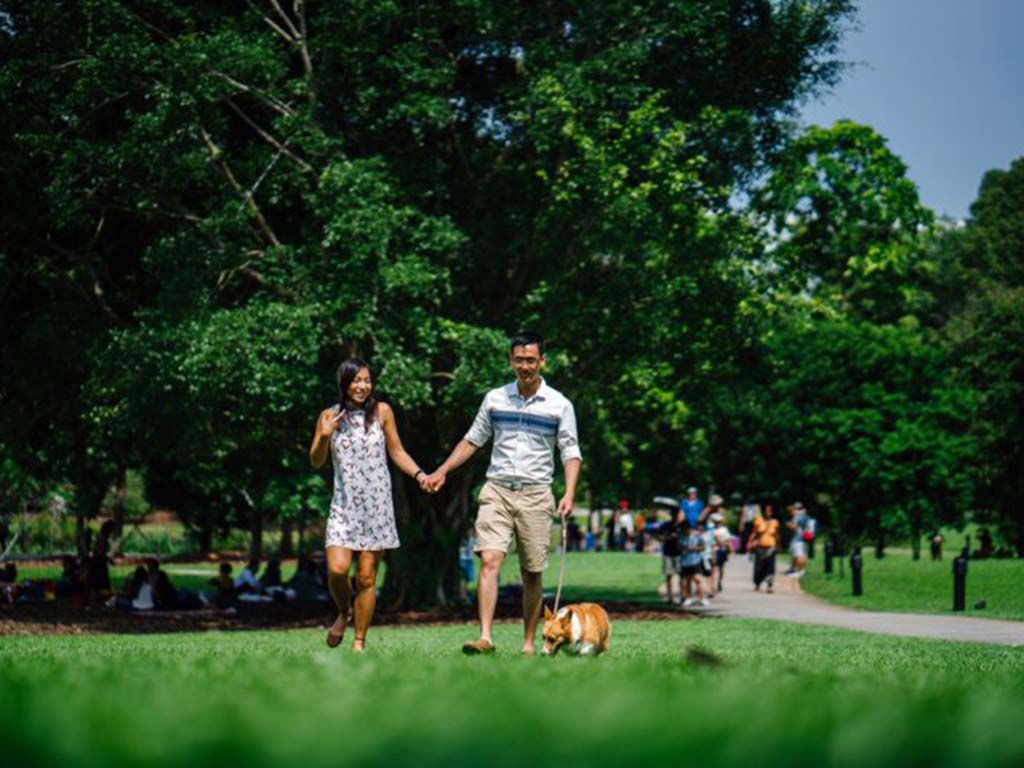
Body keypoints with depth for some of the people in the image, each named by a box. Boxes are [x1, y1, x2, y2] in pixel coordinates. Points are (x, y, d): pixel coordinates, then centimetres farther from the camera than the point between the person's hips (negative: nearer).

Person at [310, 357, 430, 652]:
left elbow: (397, 451, 8)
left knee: (367, 576, 0)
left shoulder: (381, 412, 1)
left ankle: (360, 642, 11)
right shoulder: (329, 416, 3)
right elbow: (316, 462, 8)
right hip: (344, 504, 0)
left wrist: (419, 474, -7)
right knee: (337, 569, -15)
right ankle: (343, 614, 17)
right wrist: (324, 437, -11)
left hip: (376, 504, 0)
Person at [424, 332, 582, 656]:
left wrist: (569, 493, -11)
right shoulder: (495, 399, 9)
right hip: (497, 491, 1)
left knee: (532, 573, 3)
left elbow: (570, 452, 2)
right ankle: (485, 638, -22)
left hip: (536, 495, -1)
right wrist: (443, 470, 10)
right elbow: (473, 439, 18)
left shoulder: (559, 405, 3)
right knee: (489, 560, -16)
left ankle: (529, 644, 13)